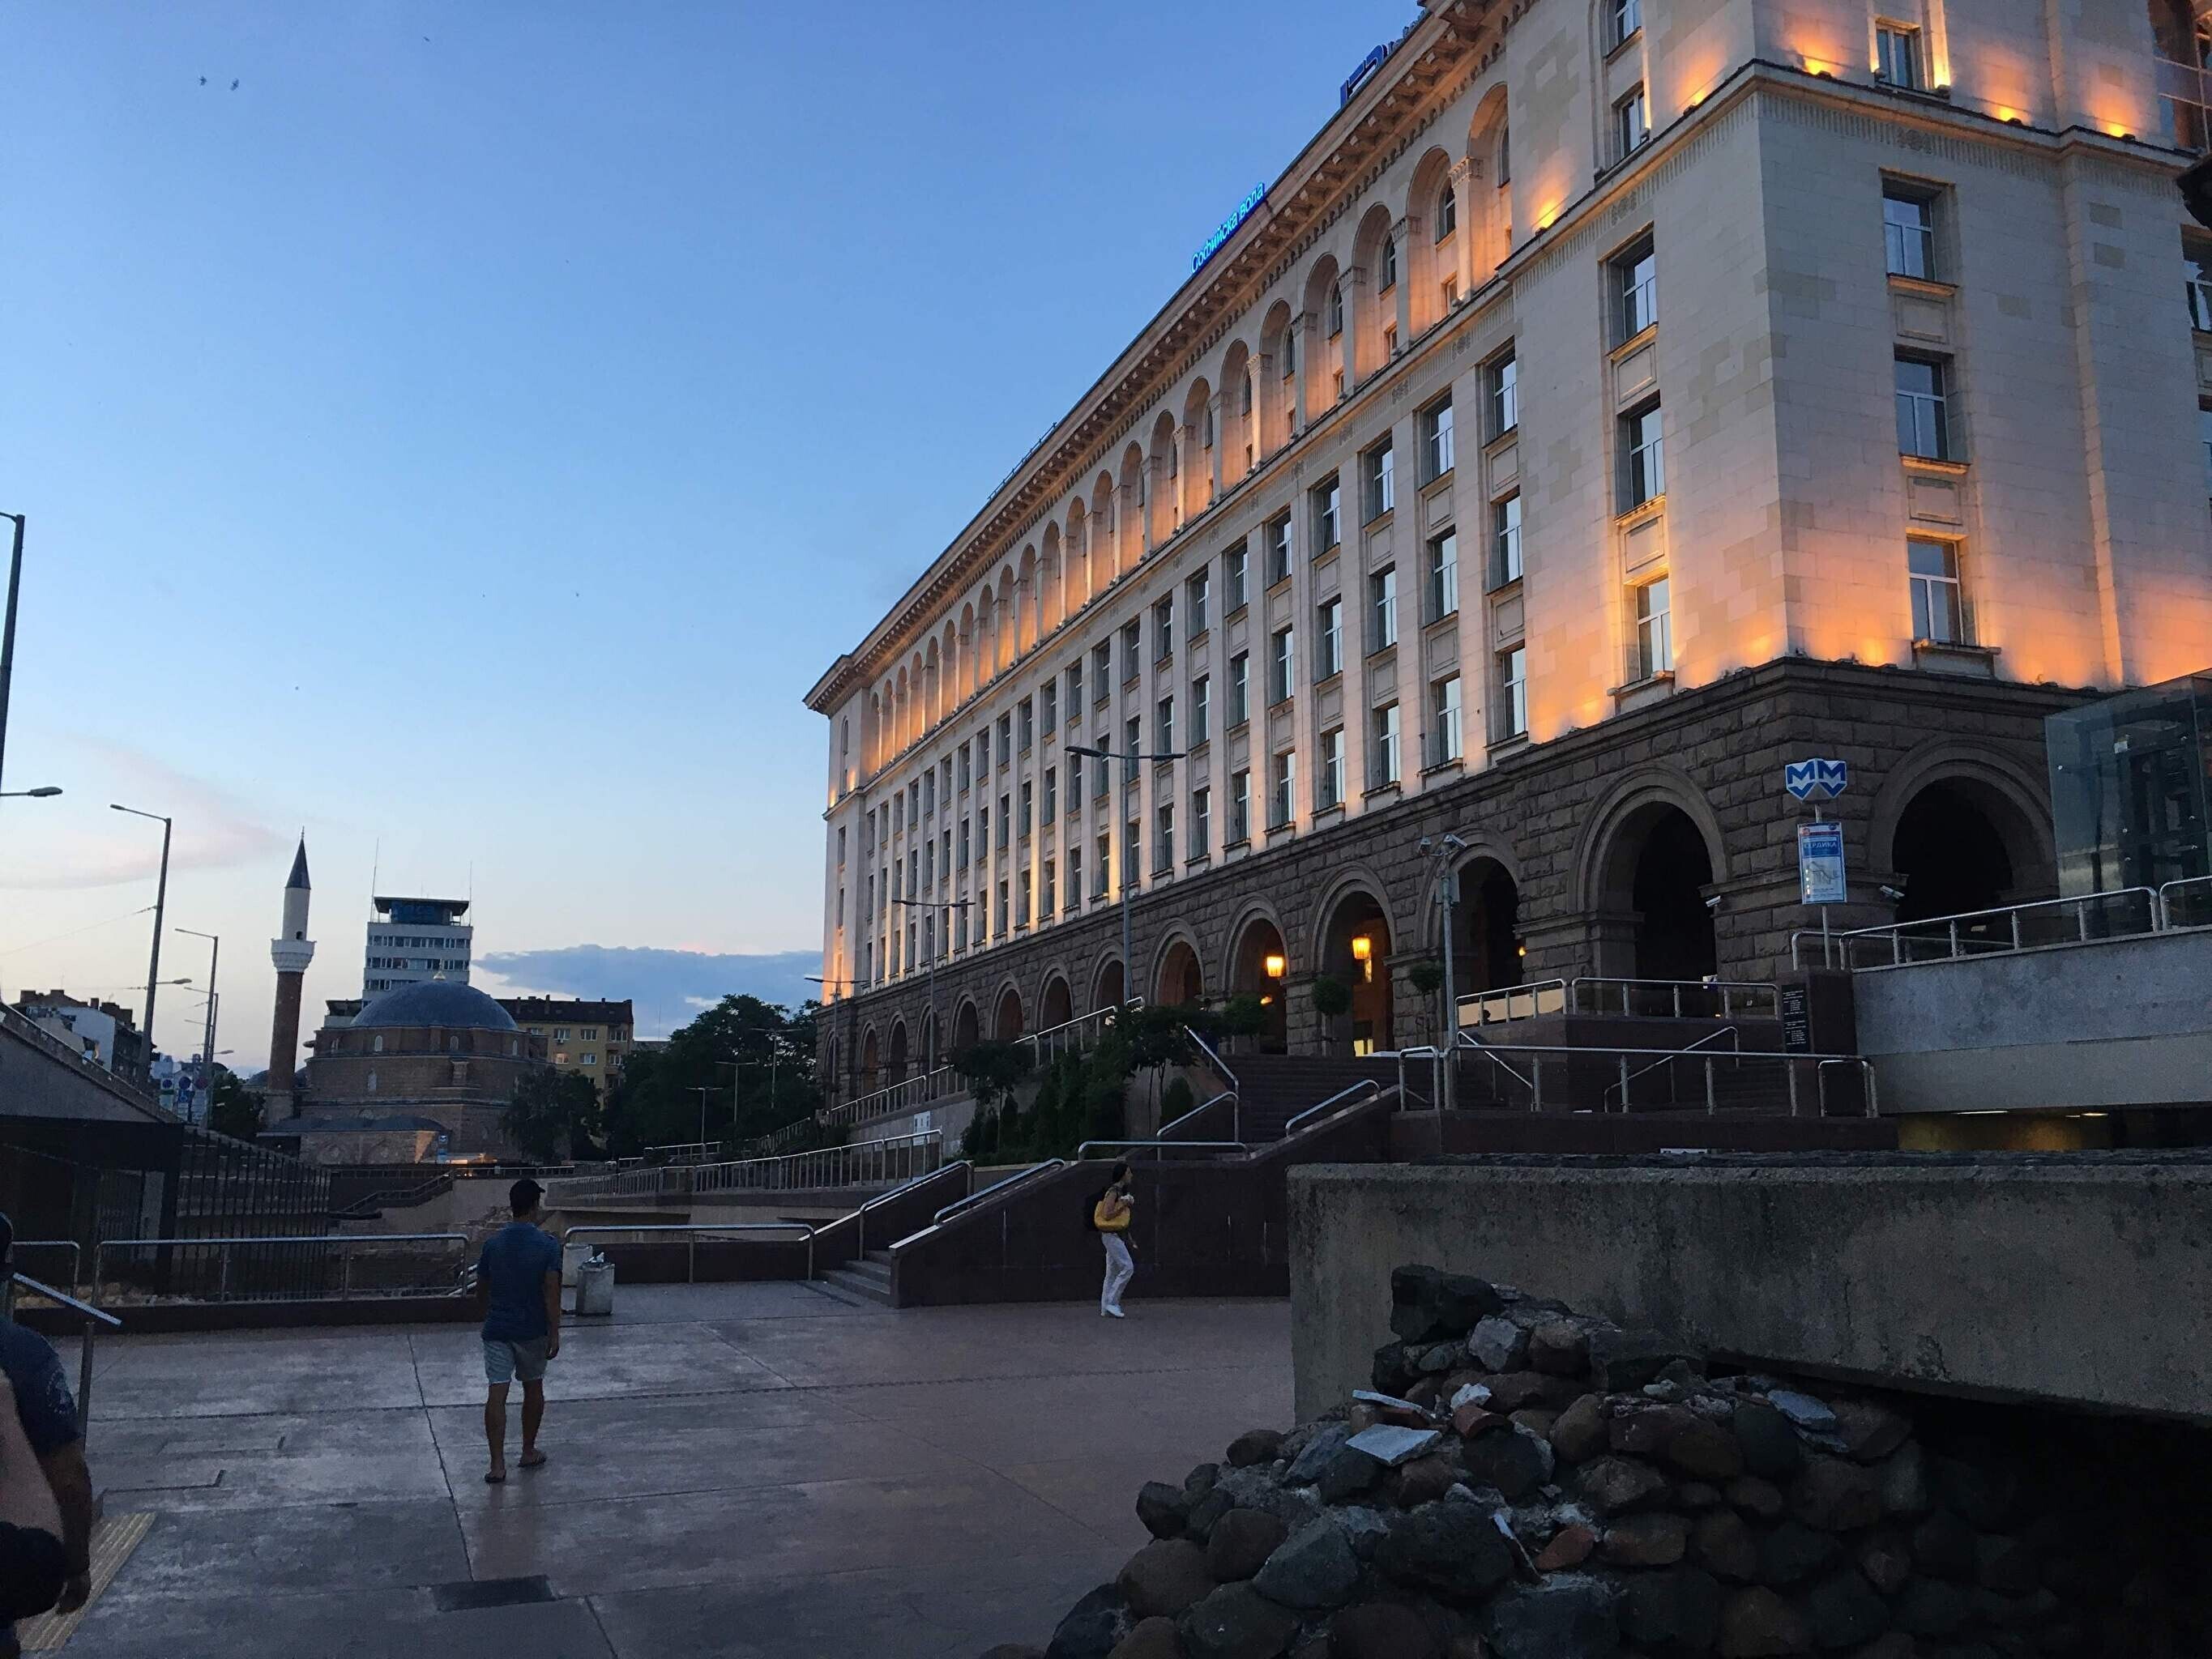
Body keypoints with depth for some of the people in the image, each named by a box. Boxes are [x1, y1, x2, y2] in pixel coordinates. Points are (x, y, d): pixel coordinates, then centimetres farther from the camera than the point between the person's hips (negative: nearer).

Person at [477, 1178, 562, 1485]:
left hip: (496, 1329, 1)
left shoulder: (493, 1243, -1)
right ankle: (529, 1451, 27)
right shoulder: (547, 1244, -11)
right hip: (532, 1330, -1)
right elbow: (551, 1291, -16)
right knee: (533, 1389, 17)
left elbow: (481, 1287, 9)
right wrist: (555, 1333, -11)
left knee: (496, 1394, -1)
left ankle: (497, 1464, -6)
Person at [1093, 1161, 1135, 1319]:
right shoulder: (1113, 1191, -14)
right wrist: (1123, 1205, -18)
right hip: (1112, 1234, -10)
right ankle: (1111, 1303, -10)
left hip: (1117, 1235, 10)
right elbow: (1107, 1215, -20)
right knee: (1127, 1267, -13)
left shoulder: (1120, 1191, 17)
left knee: (1112, 1273, 10)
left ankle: (1106, 1309, 11)